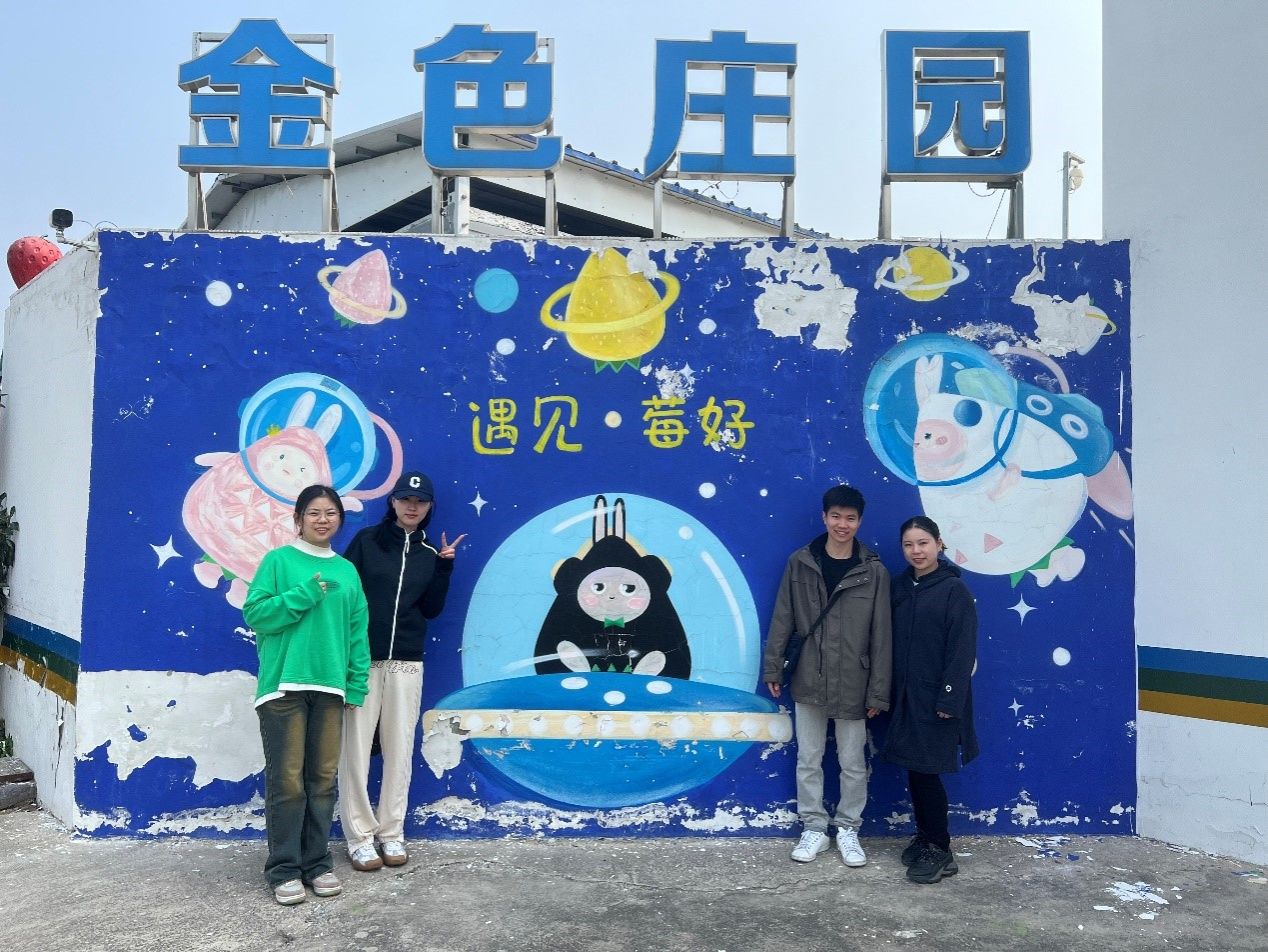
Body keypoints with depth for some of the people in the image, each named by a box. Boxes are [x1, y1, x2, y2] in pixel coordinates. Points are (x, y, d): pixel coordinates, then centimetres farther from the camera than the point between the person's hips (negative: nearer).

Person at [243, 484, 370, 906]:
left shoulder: (346, 570, 12)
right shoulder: (278, 560, 1)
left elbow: (357, 632, 10)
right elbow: (254, 613, -7)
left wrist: (356, 684, 3)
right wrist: (305, 594, -15)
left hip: (329, 686, 4)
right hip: (284, 685, -4)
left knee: (323, 779, 9)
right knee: (286, 780, -1)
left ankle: (318, 863, 20)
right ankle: (284, 870, 10)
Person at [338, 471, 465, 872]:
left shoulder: (429, 552, 10)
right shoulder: (366, 541, 1)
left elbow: (431, 610, 6)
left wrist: (444, 567, -4)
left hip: (406, 663, 3)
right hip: (361, 658, -3)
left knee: (399, 749, 6)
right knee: (356, 749, -1)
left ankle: (391, 833, 18)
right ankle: (360, 838, 9)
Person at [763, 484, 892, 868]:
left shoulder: (873, 571, -5)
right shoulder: (800, 563, -1)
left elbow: (880, 635, -4)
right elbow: (783, 619, 4)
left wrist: (878, 692, -5)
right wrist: (773, 667, 3)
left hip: (853, 685, -1)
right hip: (808, 681, 1)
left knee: (853, 763, 10)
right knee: (808, 760, 11)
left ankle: (847, 830, 27)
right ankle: (813, 828, 25)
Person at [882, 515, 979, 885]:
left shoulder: (954, 590, -10)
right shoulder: (901, 587, 7)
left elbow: (962, 650, -13)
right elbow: (895, 642, 10)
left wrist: (949, 699, -16)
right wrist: (889, 691, 7)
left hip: (935, 698, -6)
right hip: (906, 695, 6)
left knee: (926, 770, -3)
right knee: (914, 769, 11)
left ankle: (940, 851, 11)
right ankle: (924, 837, 27)